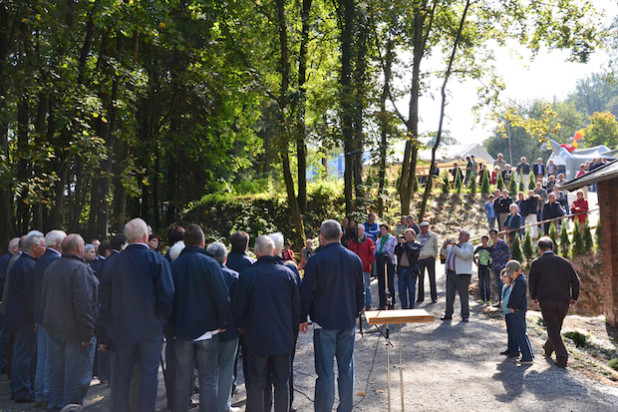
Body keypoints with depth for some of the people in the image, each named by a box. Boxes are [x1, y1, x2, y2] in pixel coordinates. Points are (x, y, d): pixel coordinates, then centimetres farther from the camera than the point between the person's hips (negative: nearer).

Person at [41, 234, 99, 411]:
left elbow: (43, 299, 16)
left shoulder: (51, 267, 9)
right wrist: (87, 334, -19)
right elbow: (84, 303, -23)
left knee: (56, 373, 19)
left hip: (54, 329, 9)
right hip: (75, 331, -8)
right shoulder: (81, 269, -18)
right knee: (77, 377, 0)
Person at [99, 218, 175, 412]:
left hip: (122, 328, 3)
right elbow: (167, 295, -13)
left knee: (121, 374, 14)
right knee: (149, 373, 7)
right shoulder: (157, 260, -11)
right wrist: (163, 319, 2)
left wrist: (108, 325, 12)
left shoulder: (113, 262, -3)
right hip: (150, 327, -2)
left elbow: (105, 298, 2)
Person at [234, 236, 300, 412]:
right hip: (283, 338, 2)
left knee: (255, 385, 7)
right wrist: (292, 328, 17)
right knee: (282, 383, 14)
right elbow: (297, 306, 3)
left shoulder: (246, 275, -11)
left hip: (256, 338, -2)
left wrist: (242, 326, 15)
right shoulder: (287, 273, -4)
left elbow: (238, 308, -4)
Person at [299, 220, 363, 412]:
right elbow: (360, 291, 13)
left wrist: (303, 318, 3)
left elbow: (307, 293, -8)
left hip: (324, 323, -4)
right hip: (348, 322, 5)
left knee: (325, 371, 2)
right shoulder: (355, 259, 4)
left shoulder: (316, 260, -12)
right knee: (346, 368, 13)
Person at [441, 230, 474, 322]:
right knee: (449, 295, 6)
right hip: (450, 273, 7)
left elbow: (465, 254, -19)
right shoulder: (455, 245, 23)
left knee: (463, 296, -2)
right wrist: (445, 246, 8)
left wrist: (454, 247, -22)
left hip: (462, 274, -7)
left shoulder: (469, 246, 0)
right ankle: (448, 314, 14)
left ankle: (465, 315, 6)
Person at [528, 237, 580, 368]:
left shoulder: (536, 263, -2)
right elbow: (575, 281, 5)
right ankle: (548, 349, 39)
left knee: (553, 329, 0)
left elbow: (531, 282, 2)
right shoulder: (564, 262, 6)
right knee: (556, 327, 21)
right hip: (564, 301, 4)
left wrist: (534, 297, 18)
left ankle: (562, 357, -10)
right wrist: (574, 297, 17)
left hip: (546, 300, -4)